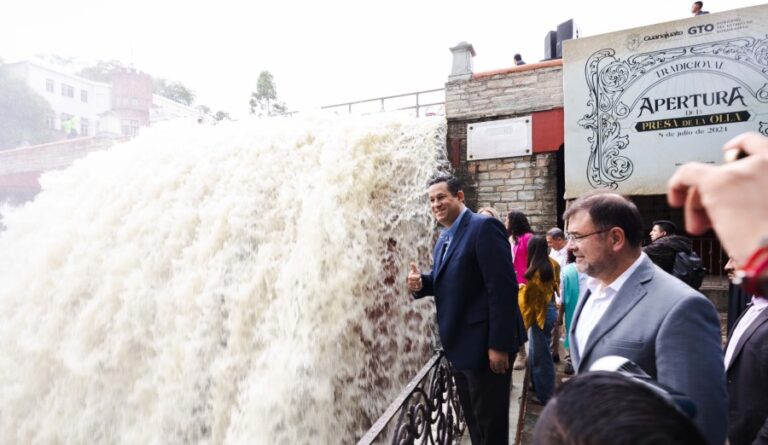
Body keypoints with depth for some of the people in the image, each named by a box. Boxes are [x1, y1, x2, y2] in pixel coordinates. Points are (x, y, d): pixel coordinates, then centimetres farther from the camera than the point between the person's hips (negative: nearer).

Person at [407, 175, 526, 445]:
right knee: (473, 421, 21)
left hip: (486, 345, -9)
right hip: (460, 345, 9)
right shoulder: (444, 238, 12)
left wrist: (499, 345, -24)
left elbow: (503, 288, -22)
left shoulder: (484, 227, -17)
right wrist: (421, 283, -5)